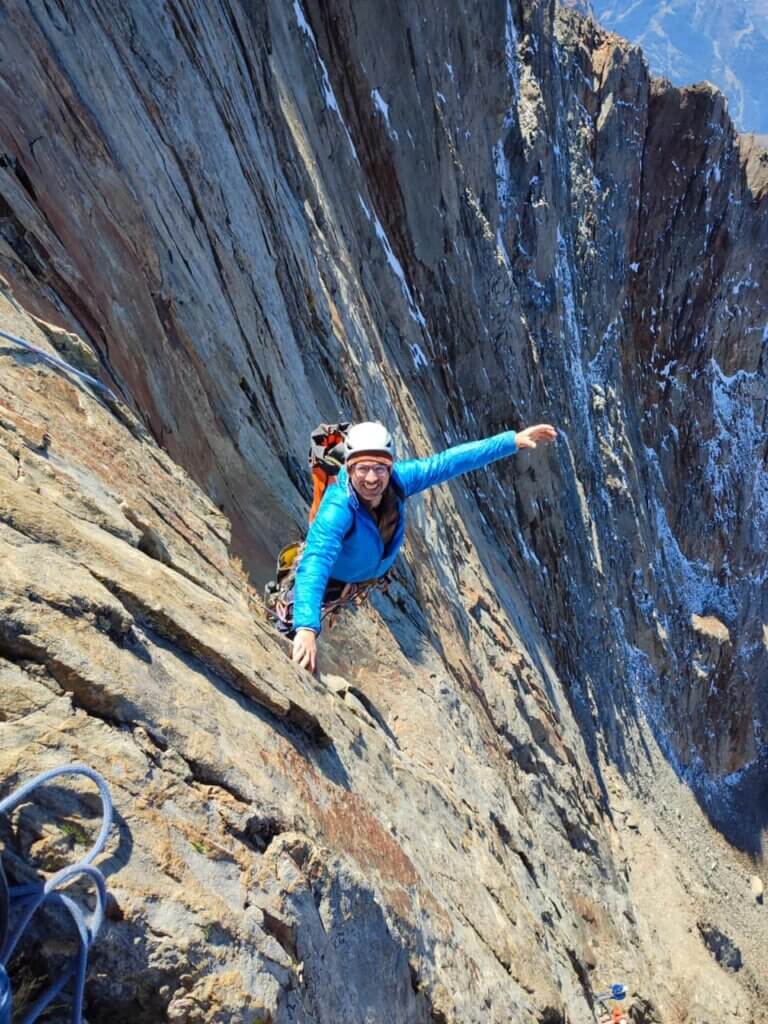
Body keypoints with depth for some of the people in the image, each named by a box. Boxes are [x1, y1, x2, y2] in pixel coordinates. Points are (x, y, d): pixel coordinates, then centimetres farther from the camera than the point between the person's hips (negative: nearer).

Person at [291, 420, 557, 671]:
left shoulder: (398, 478, -32)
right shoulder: (337, 510, -46)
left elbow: (449, 461, -23)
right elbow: (315, 565, -59)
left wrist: (513, 440, -23)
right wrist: (306, 629, -75)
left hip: (374, 575, 4)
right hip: (331, 580, -4)